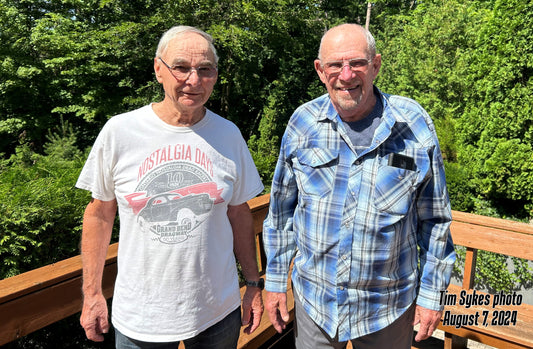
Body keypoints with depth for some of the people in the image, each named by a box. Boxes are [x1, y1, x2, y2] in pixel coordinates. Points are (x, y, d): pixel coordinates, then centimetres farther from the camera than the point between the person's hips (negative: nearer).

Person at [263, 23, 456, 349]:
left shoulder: (415, 125, -10)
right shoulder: (302, 123, -7)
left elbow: (434, 219, -2)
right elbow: (282, 209, 1)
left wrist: (431, 293, 0)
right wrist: (275, 279, 3)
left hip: (389, 306, -1)